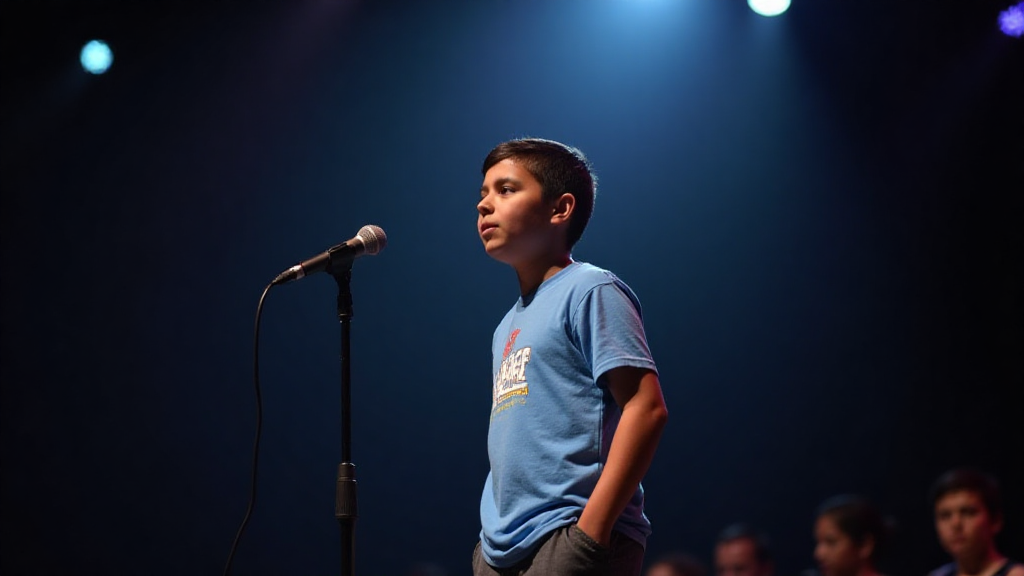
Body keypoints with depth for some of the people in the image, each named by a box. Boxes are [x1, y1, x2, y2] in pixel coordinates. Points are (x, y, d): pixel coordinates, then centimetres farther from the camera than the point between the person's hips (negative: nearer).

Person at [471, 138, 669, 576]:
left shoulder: (589, 291, -3)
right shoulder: (508, 326, 21)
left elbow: (647, 408, -13)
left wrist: (592, 529, -19)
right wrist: (489, 539, 12)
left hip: (568, 541, -8)